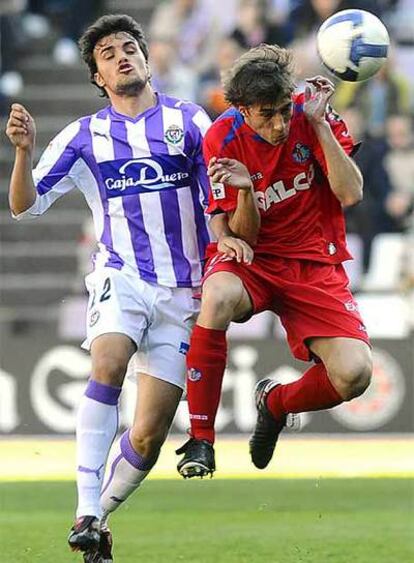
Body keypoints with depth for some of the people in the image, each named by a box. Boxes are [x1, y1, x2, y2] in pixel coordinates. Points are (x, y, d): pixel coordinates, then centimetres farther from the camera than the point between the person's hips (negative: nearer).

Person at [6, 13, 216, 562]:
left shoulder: (190, 120, 7)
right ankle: (86, 512, -31)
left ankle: (99, 517, 20)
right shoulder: (86, 136, 8)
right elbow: (25, 205, 5)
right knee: (109, 362, -33)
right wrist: (24, 150, -13)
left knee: (147, 439, -4)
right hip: (120, 277, -1)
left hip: (182, 290, 1)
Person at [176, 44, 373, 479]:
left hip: (315, 266, 1)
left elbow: (350, 194, -15)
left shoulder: (311, 115, -6)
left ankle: (276, 403, 16)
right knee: (218, 297, -39)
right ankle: (200, 438, -25)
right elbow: (243, 237, -7)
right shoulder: (223, 140, -9)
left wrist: (319, 123, -20)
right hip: (252, 261, -1)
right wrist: (246, 192, -28)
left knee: (354, 374, -21)